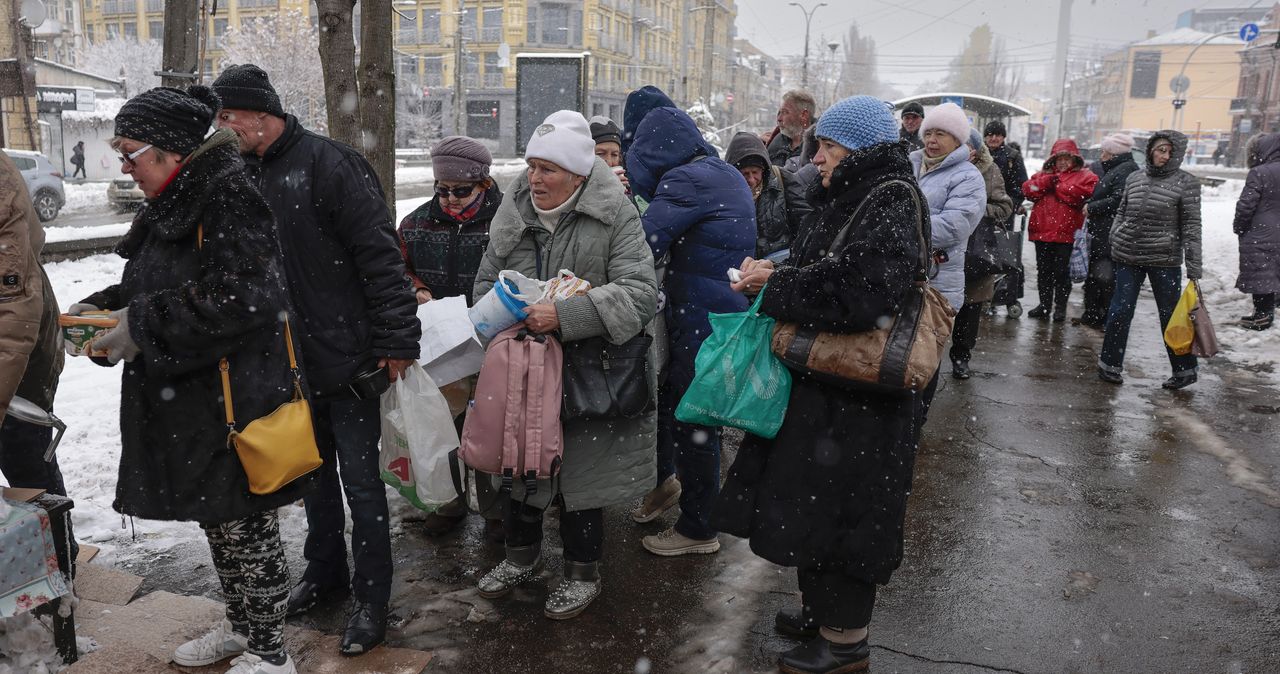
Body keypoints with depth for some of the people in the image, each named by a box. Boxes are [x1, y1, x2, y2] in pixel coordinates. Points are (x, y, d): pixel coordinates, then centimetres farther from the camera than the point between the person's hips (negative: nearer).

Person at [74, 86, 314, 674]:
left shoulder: (230, 195, -16)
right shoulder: (173, 202, 14)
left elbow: (240, 296, -26)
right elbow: (160, 286, 22)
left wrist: (142, 325, -20)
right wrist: (101, 308, 6)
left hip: (235, 401, -10)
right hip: (189, 401, 10)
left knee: (246, 525, 2)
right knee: (216, 519, 20)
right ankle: (240, 625, 38)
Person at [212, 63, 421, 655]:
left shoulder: (330, 163, -14)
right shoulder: (248, 176, 10)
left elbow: (380, 256, -17)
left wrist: (395, 339, -19)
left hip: (347, 359, -7)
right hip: (291, 358, 7)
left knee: (360, 479, 2)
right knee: (313, 468, 20)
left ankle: (371, 597, 15)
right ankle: (325, 569, 37)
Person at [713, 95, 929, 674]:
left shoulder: (891, 203, -15)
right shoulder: (849, 199, 13)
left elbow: (860, 285, -29)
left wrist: (775, 284, -20)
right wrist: (771, 275, -2)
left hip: (857, 396, -9)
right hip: (820, 385, 9)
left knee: (838, 508, 1)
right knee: (810, 500, 17)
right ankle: (819, 609, 35)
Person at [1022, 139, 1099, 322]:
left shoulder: (1085, 176, 4)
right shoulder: (1043, 174, 17)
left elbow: (1084, 194, -15)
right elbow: (1028, 190, 3)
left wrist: (1057, 185, -7)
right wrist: (1047, 181, -10)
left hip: (1065, 232, -4)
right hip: (1042, 230, 4)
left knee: (1061, 271, 1)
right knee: (1043, 269, 11)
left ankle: (1060, 306, 12)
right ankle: (1044, 304, 22)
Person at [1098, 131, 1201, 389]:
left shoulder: (1185, 182, -4)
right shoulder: (1134, 178, 8)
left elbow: (1191, 226, -6)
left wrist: (1194, 268, -10)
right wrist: (1114, 242, 7)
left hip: (1165, 260, -3)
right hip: (1128, 256, 3)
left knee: (1170, 314, 5)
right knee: (1120, 311, 5)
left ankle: (1185, 370, 19)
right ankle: (1110, 364, 17)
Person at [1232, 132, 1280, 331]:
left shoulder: (1259, 173, -17)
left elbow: (1246, 205, -16)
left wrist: (1238, 227, 0)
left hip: (1258, 236, -7)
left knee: (1259, 276, 1)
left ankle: (1262, 315, 6)